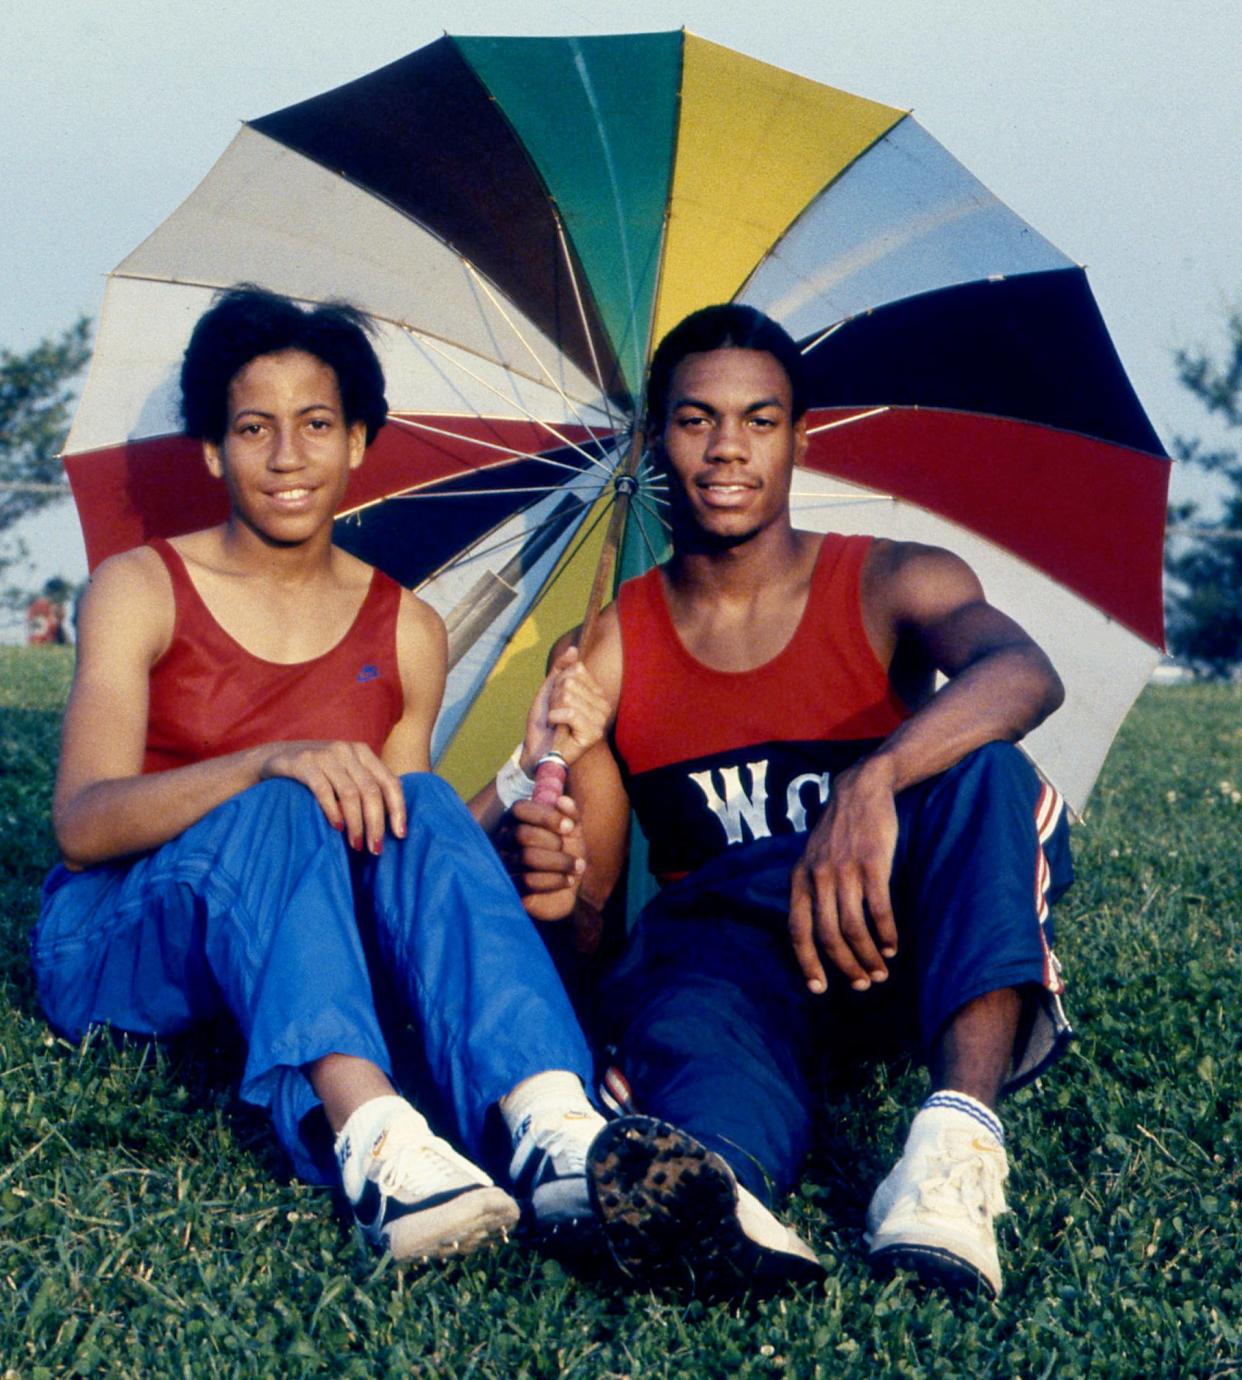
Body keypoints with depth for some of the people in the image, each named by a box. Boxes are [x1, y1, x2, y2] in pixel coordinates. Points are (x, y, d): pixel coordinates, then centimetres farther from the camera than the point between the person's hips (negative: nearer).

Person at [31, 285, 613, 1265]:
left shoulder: (406, 631, 8)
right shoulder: (142, 591, -2)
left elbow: (409, 843, 5)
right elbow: (82, 825, -16)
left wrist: (529, 771, -13)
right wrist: (270, 763, -33)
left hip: (289, 958, 3)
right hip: (117, 947, -2)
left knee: (424, 804, -28)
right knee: (277, 810, -34)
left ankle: (549, 1121, -50)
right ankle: (368, 1140, -57)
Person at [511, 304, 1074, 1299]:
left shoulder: (890, 585, 2)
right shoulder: (608, 652, 7)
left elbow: (1026, 674, -23)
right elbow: (588, 909, 5)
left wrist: (872, 781, -42)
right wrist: (553, 882, -22)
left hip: (890, 943, 0)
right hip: (724, 940, 0)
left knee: (979, 769, -30)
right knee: (692, 1002, -37)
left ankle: (961, 1131, -46)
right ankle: (722, 1183, -70)